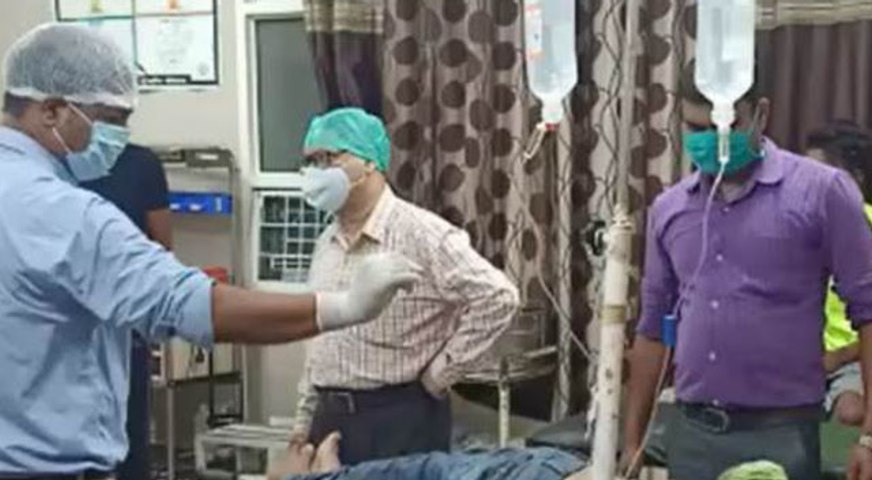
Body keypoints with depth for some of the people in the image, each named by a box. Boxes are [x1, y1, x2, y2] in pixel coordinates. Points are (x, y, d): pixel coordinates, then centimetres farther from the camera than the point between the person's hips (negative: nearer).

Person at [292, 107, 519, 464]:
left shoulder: (420, 234, -12)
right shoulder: (326, 244, 13)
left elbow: (497, 297, -20)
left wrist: (437, 375, -14)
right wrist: (304, 424, 17)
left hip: (401, 419, -7)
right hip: (330, 418, 7)